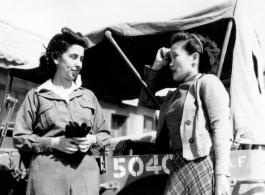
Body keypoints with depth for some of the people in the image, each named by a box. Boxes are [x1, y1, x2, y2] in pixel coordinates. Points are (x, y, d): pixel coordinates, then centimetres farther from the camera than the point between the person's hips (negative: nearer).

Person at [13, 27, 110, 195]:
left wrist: (92, 140, -5)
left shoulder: (88, 95, 14)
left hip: (86, 171, 3)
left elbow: (105, 134, 16)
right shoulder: (36, 95, 5)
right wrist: (54, 143, -12)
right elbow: (20, 138, 1)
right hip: (48, 172, -2)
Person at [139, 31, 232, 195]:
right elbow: (146, 100, 33)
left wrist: (221, 176, -19)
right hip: (178, 167, 6)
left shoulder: (208, 82, 0)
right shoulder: (175, 95, 21)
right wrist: (157, 65, 22)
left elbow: (222, 131, -9)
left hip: (203, 164, -6)